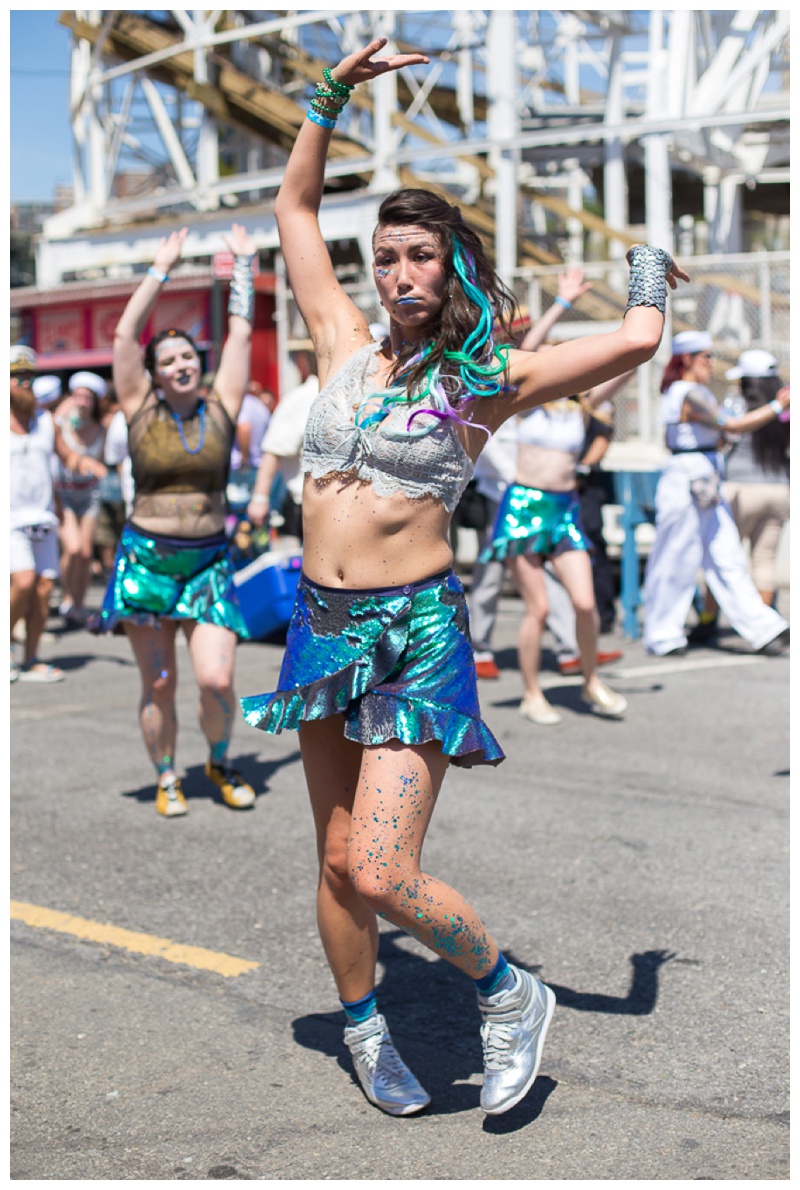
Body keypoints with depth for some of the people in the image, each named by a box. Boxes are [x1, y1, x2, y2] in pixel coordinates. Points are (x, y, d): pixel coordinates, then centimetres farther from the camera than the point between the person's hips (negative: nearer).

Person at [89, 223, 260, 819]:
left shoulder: (221, 409, 4)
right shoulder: (142, 411, 2)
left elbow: (241, 333, 6)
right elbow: (125, 334, -2)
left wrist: (243, 266, 12)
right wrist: (162, 269, 3)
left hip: (208, 563, 1)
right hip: (146, 560, 0)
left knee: (217, 679, -9)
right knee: (158, 683, 3)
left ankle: (221, 761, 19)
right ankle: (167, 778, 22)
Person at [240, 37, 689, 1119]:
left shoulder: (487, 380, -4)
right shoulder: (347, 349, 8)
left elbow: (636, 346, -12)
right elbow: (295, 208, 18)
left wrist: (644, 270, 9)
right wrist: (334, 94, 14)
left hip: (416, 632, -5)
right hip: (323, 622, 5)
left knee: (380, 874, -13)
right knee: (339, 864, 12)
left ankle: (510, 994, 13)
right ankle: (365, 1030, 33)